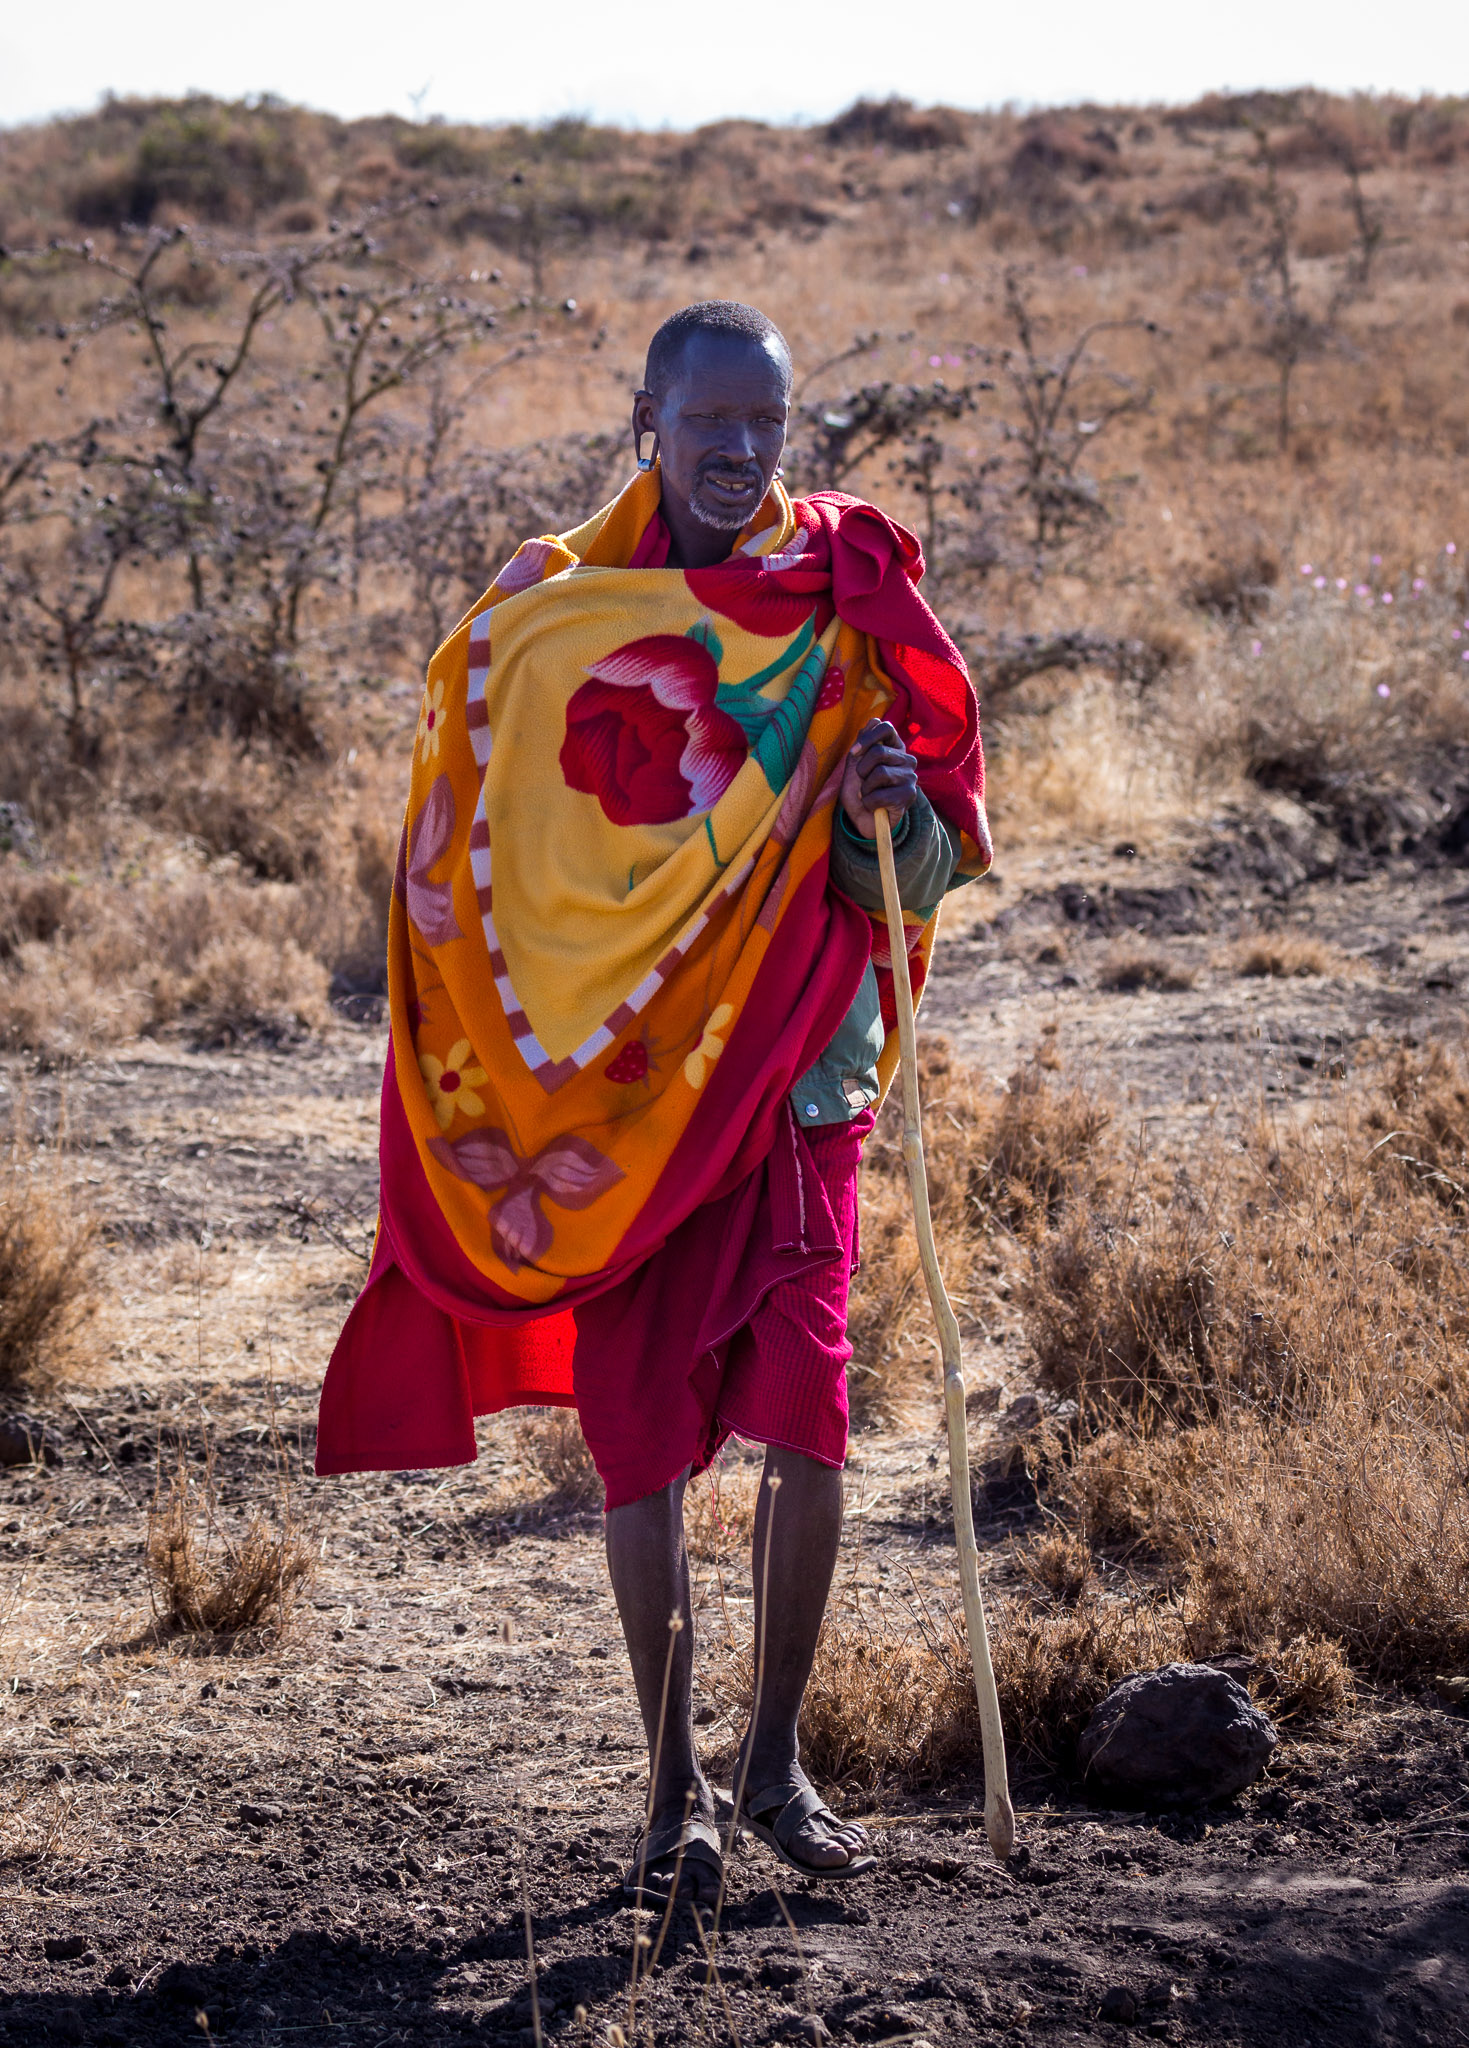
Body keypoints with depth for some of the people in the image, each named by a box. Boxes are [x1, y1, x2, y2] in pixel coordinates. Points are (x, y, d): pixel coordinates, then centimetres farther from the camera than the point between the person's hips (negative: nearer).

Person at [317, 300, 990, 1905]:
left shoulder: (845, 619, 4)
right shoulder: (542, 626, 1)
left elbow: (922, 885, 6)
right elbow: (467, 874, 5)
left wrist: (891, 808, -17)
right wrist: (513, 1103, -3)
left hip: (793, 1085, 1)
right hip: (613, 1096, -1)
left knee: (808, 1426, -7)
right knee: (641, 1444, 1)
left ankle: (776, 1762, 11)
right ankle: (674, 1787, 14)